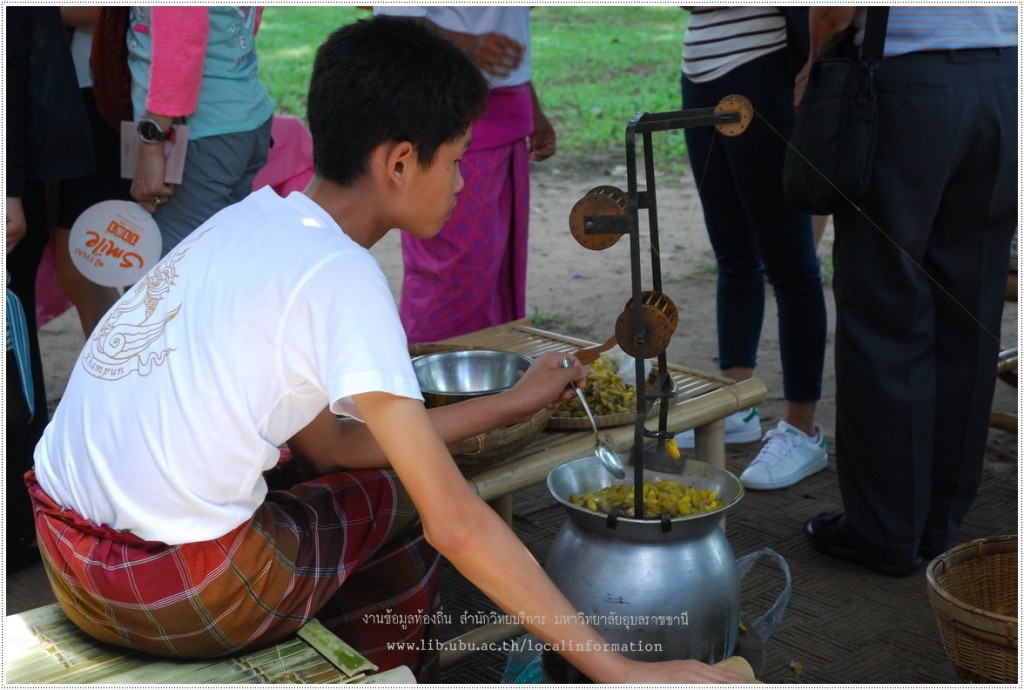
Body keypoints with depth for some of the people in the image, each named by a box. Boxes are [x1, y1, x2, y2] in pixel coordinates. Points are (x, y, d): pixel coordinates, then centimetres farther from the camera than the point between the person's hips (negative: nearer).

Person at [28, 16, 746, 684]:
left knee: (370, 461, 22)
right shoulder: (339, 275, -16)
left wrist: (511, 404, 17)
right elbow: (456, 525, -17)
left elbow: (328, 443, 13)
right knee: (400, 497, 10)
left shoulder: (256, 217, 8)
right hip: (171, 594, -8)